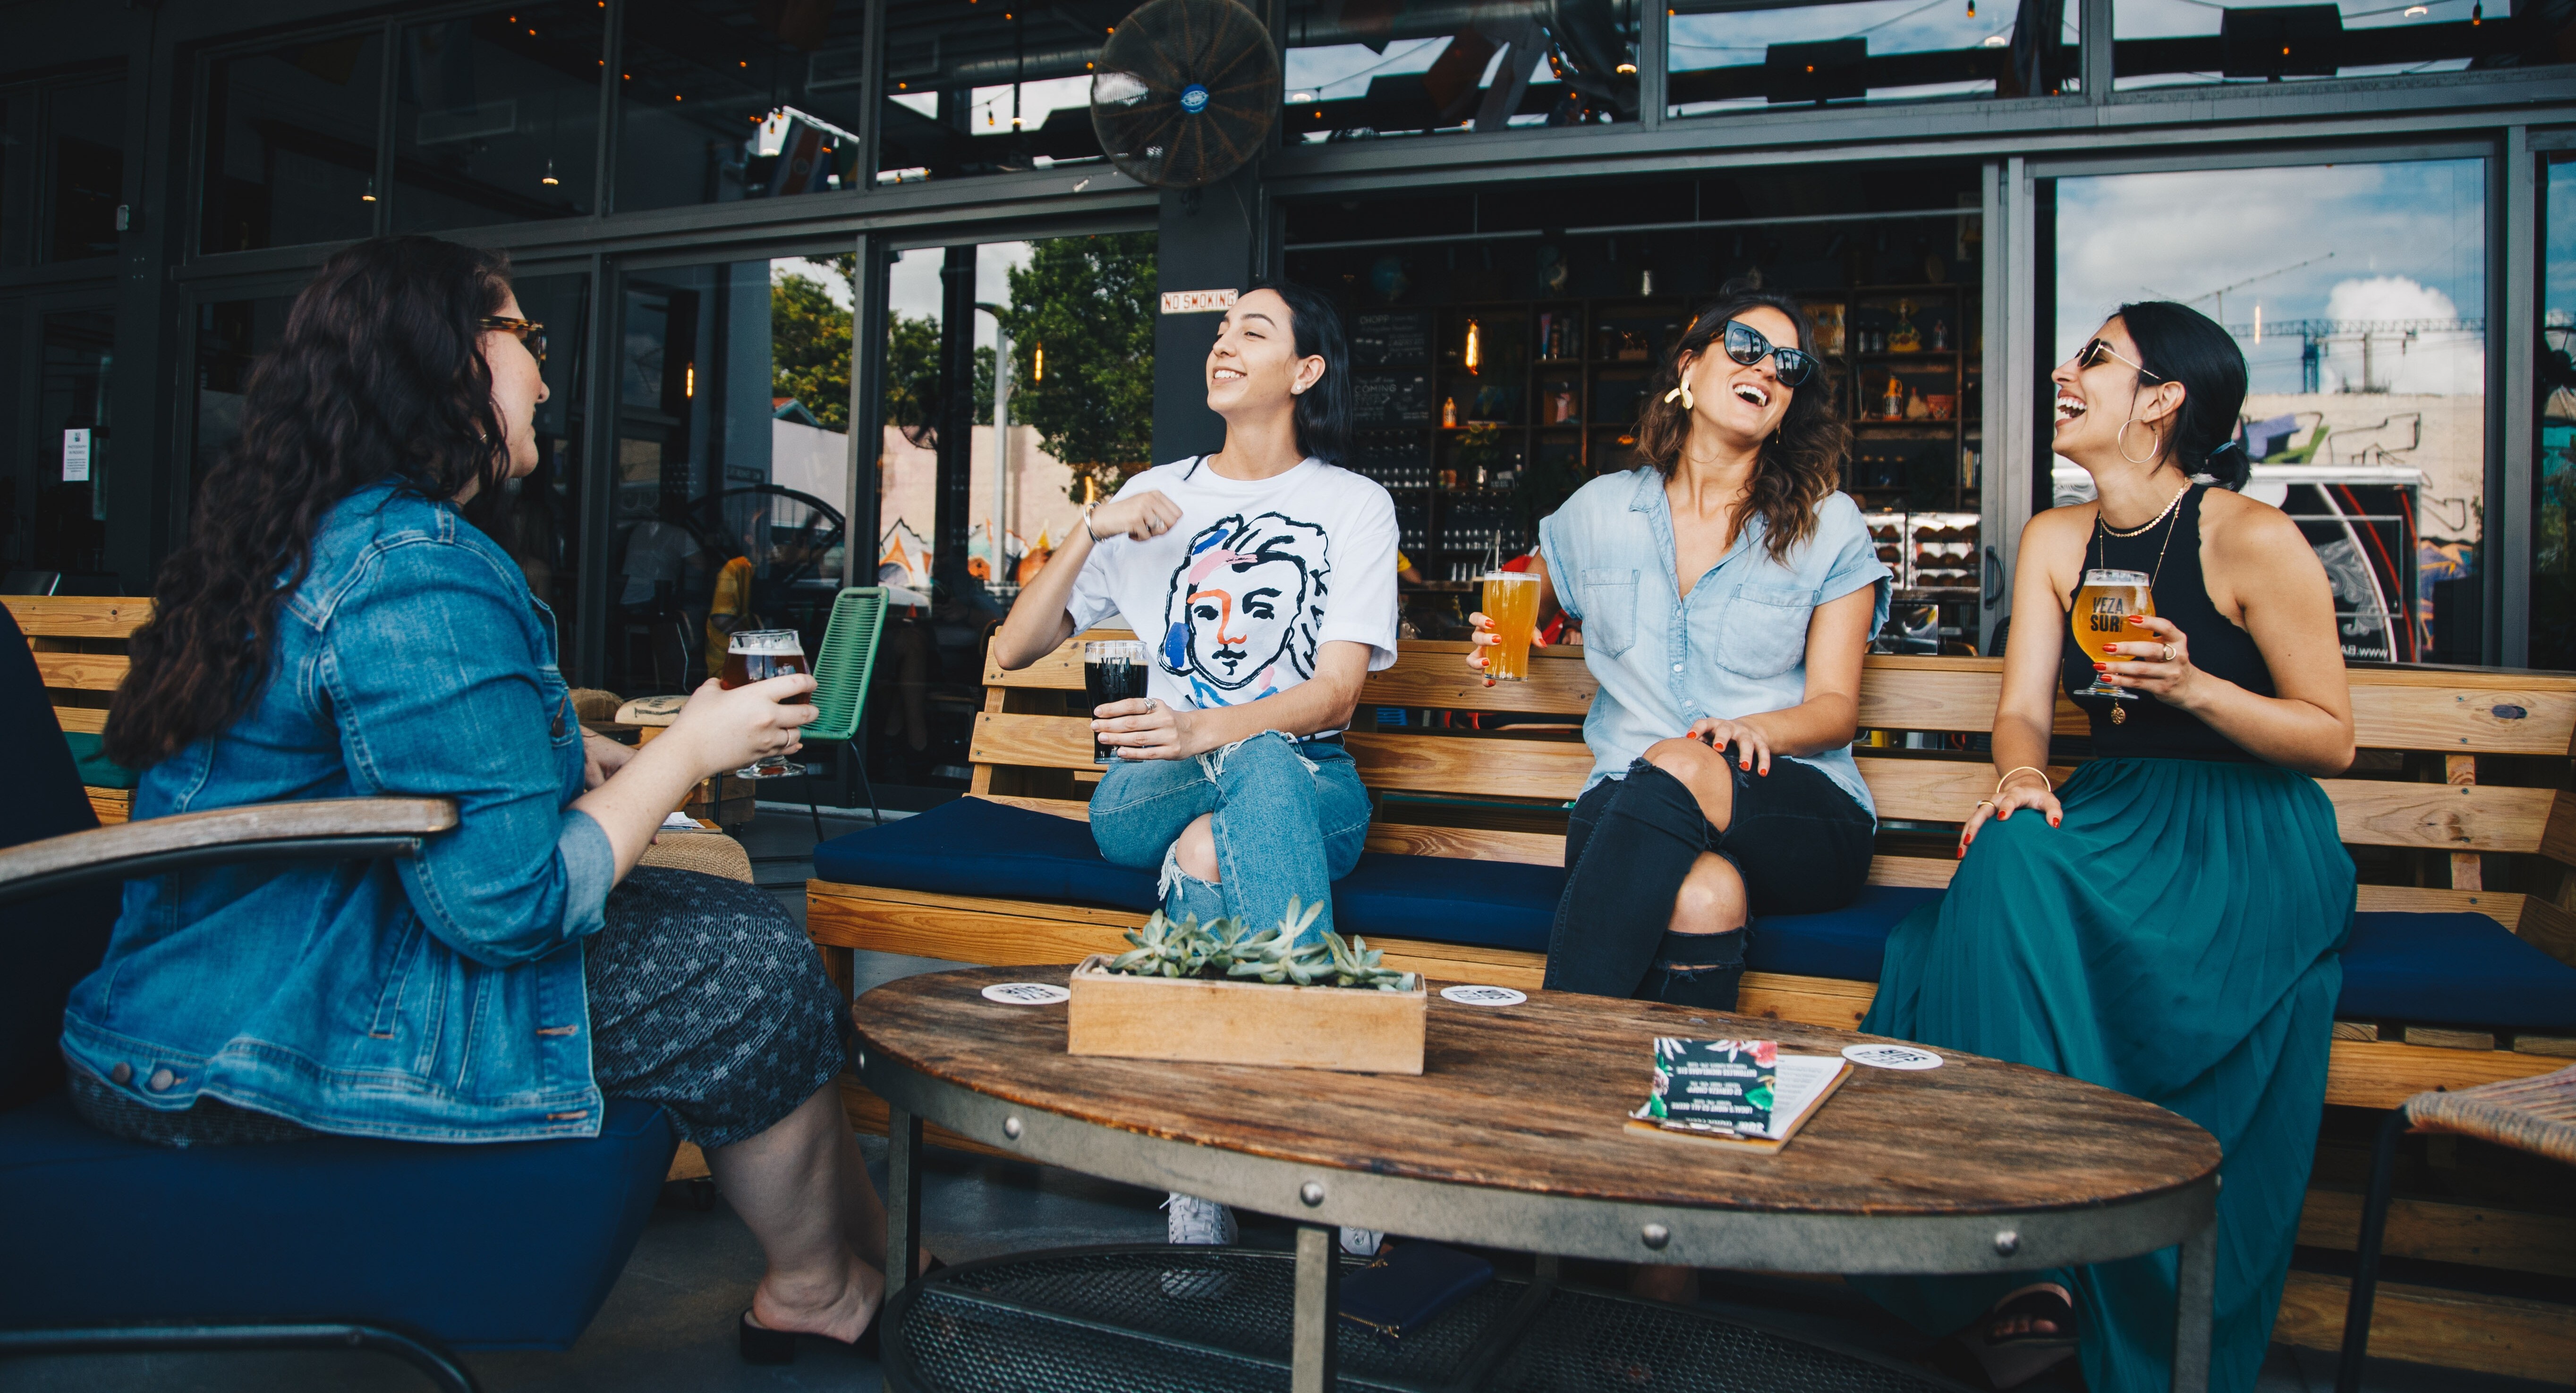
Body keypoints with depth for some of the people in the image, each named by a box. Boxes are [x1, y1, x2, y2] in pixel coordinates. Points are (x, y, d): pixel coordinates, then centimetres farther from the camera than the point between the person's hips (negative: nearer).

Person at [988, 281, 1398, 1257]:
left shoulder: (1355, 505, 7)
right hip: (1152, 791, 2)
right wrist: (1090, 532, -6)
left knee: (1258, 765, -40)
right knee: (1207, 840, -37)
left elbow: (1338, 692, -9)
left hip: (1308, 786, -2)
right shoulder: (1157, 497, 15)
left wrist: (1207, 730, -28)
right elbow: (1014, 650, 10)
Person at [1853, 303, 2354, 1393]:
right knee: (2008, 856, -30)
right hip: (2116, 816, 5)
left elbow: (2332, 738, -4)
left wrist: (2195, 687, -21)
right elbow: (2024, 711, 4)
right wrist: (2020, 777, -19)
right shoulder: (2056, 540, 10)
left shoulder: (2253, 539, -7)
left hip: (2253, 840, -5)